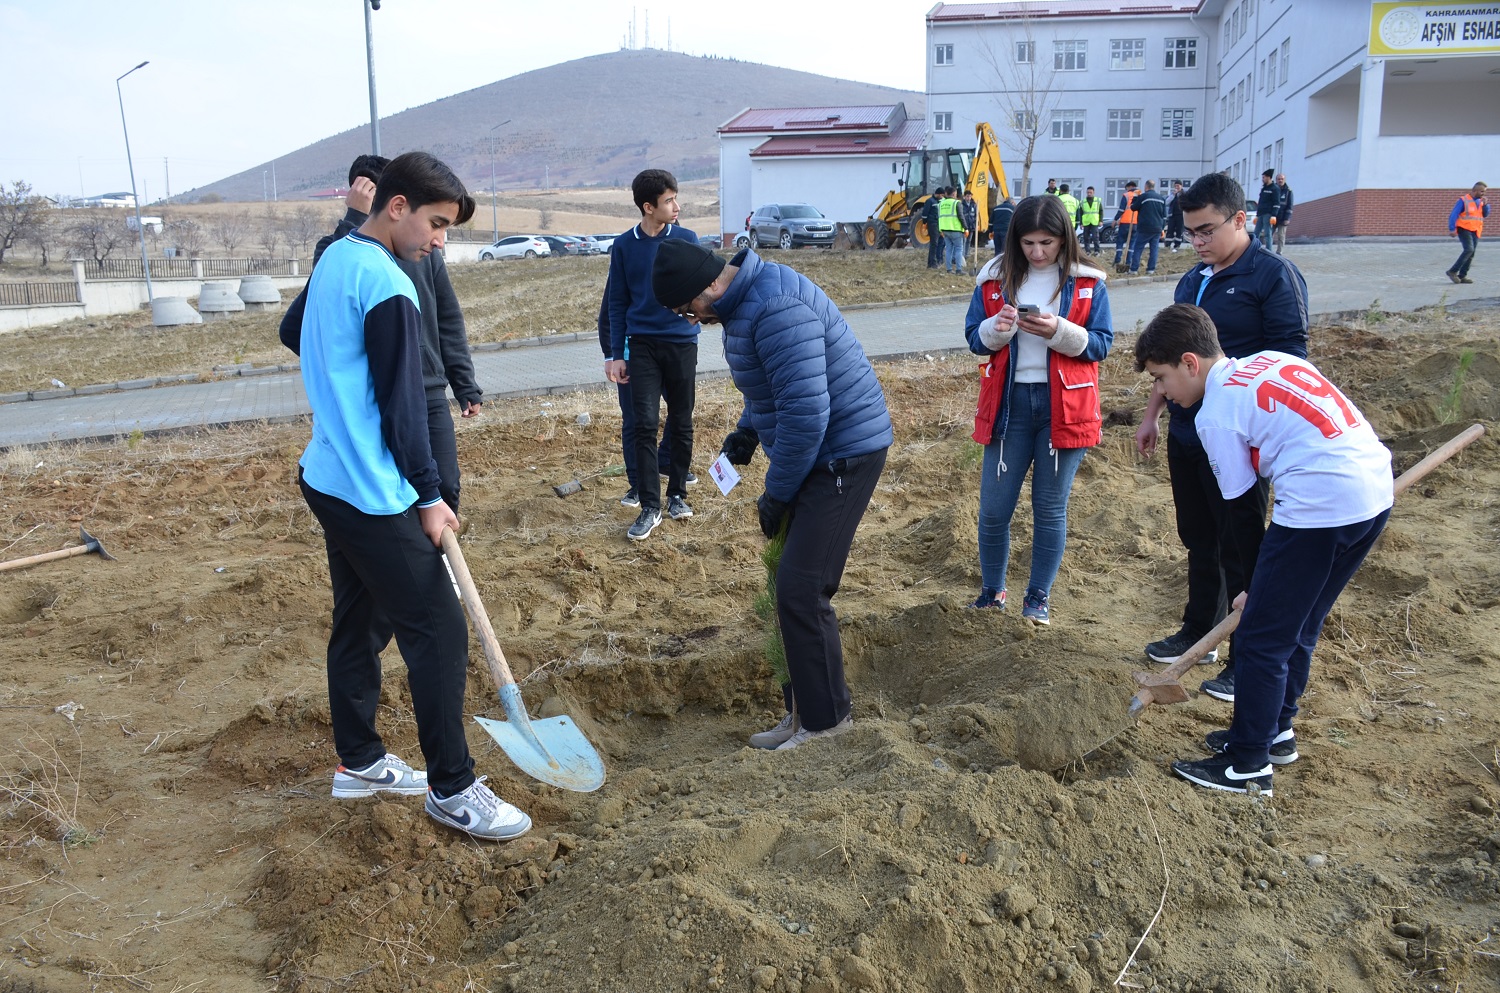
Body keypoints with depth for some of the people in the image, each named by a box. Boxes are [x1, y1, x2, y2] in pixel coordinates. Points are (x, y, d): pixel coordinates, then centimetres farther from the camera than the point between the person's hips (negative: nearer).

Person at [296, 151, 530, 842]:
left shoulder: (332, 260, 11)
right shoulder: (387, 285, -18)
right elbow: (400, 405, -17)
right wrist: (428, 496, -10)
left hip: (327, 477, 10)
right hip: (374, 498, -10)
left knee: (356, 621, 18)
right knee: (440, 634, -4)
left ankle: (358, 760, 31)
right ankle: (450, 789, 5)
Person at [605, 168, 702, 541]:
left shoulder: (687, 240, 0)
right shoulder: (624, 246, 2)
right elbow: (618, 303, 6)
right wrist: (616, 355, 2)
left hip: (681, 343, 0)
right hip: (642, 345, 0)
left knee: (681, 424, 8)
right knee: (645, 424, -5)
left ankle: (677, 495, 23)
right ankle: (650, 507, 1)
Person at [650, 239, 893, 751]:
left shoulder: (778, 309, -26)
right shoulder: (743, 301, 9)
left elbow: (806, 413, -28)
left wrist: (776, 495, -17)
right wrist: (746, 431, 13)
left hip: (845, 455, -11)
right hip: (817, 454, 11)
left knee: (801, 589, -10)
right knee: (792, 584, 13)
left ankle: (823, 716, 7)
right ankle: (807, 706, 24)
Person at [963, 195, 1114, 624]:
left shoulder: (1087, 283, -1)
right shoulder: (995, 277, 2)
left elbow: (1101, 344, -4)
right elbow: (975, 338, 5)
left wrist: (1059, 331, -21)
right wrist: (997, 328, -17)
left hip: (1064, 407, -1)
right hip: (1008, 403, 1)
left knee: (1050, 508, 8)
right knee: (993, 508, 3)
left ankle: (1039, 597, 24)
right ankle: (992, 592, 24)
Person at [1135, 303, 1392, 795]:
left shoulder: (1217, 413, -5)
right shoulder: (1271, 359, 18)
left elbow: (1244, 510, -2)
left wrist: (1256, 586, 7)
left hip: (1321, 507, -9)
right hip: (1375, 487, 9)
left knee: (1262, 636, 3)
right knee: (1298, 625, 22)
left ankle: (1248, 765, 13)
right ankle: (1276, 730, 36)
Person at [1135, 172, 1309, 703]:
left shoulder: (1274, 275, -10)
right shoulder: (1192, 281, 13)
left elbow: (1289, 360, -14)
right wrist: (1152, 415, 19)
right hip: (1186, 434, 7)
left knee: (1241, 549, 1)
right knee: (1198, 540, 18)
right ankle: (1198, 631, 33)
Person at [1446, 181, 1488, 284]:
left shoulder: (1480, 201, 12)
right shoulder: (1463, 200, -8)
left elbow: (1486, 214, 10)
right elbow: (1453, 215, -12)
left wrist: (1485, 204, -7)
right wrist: (1452, 229, -21)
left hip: (1475, 232, 7)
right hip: (1464, 229, -7)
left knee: (1471, 254, 2)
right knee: (1469, 250, -22)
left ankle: (1462, 276, 5)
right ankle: (1452, 271, -16)